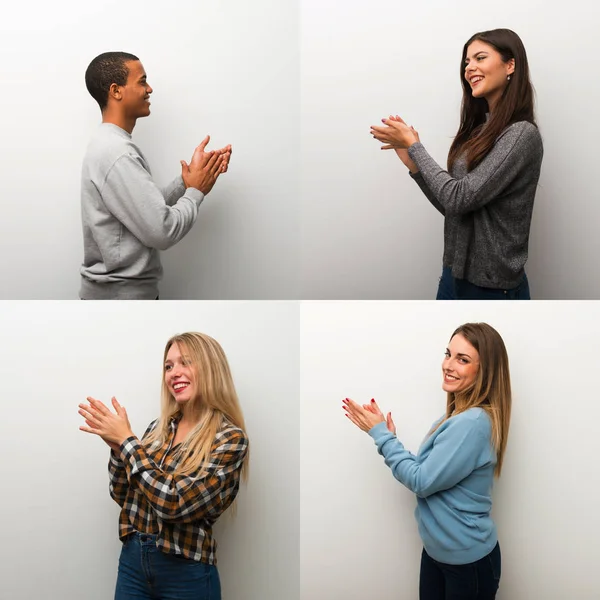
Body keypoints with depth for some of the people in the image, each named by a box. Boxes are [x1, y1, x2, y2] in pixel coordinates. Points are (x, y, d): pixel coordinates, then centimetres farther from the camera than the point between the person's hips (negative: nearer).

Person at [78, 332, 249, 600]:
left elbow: (174, 502, -22)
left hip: (185, 573, -5)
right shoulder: (160, 427, 4)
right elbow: (124, 497, 8)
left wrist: (126, 439, -16)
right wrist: (116, 445, -7)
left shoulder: (230, 438, -13)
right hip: (132, 561, 5)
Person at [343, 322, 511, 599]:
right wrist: (388, 437, -6)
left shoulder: (474, 423, -27)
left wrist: (380, 433, -14)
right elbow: (427, 470, 5)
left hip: (467, 560, -8)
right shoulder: (458, 416, 4)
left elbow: (422, 481, -22)